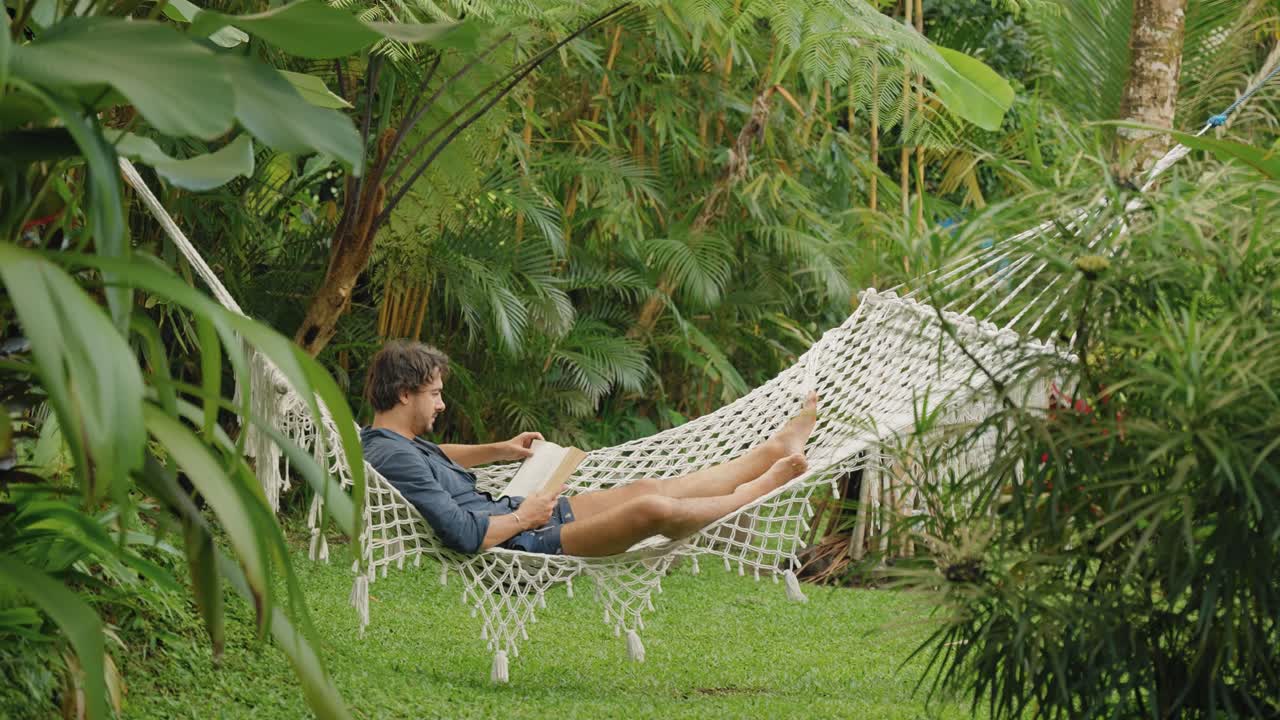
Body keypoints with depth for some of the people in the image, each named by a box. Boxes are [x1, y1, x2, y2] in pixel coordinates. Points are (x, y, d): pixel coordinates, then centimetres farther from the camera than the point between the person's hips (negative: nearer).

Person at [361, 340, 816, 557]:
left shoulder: (393, 442, 10)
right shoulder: (394, 459, -24)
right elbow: (463, 536, -30)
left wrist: (499, 450, 29)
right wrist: (523, 517, -13)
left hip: (511, 513, 11)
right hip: (517, 543, -11)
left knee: (647, 489, 11)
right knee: (652, 509, -19)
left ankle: (774, 451, 21)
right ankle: (756, 492, 6)